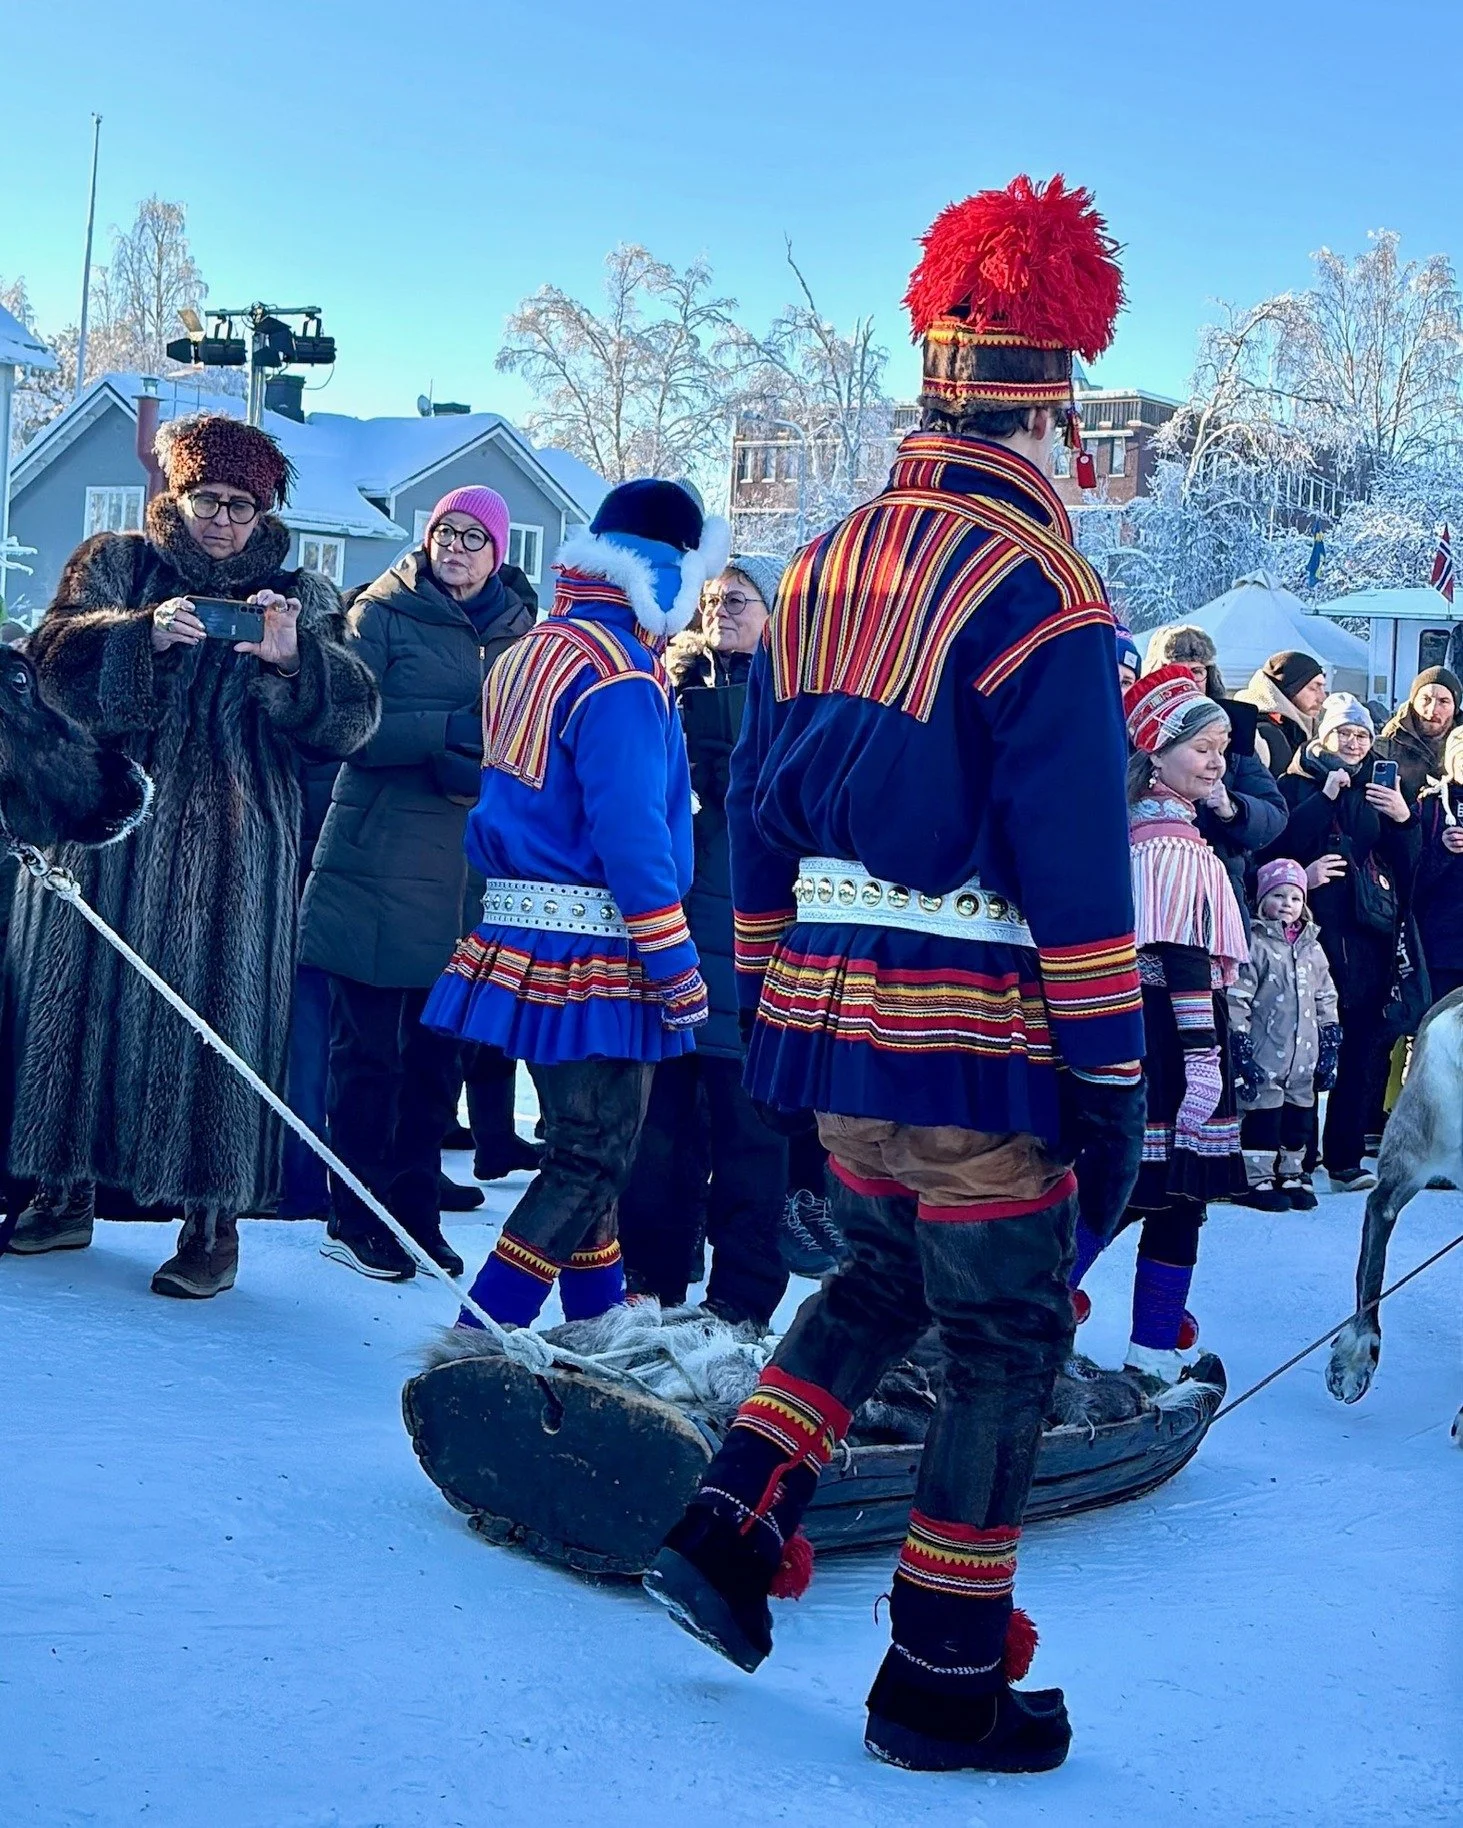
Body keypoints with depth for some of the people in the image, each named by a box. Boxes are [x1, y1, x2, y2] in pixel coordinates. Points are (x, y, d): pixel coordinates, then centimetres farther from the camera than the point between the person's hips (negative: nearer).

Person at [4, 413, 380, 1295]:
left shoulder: (304, 598, 9)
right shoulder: (115, 563, 10)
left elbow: (353, 717, -4)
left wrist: (293, 659, -23)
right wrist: (144, 632, -24)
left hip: (229, 857, -1)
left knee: (214, 1014, -4)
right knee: (80, 997, 5)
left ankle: (214, 1219, 4)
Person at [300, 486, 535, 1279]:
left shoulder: (519, 634, 12)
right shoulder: (384, 614, 0)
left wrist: (481, 762, -13)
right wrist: (444, 730, -22)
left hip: (463, 868, 4)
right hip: (377, 861, -4)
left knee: (438, 1051, 8)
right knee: (367, 1047, 0)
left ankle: (415, 1212, 18)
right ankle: (354, 1217, 8)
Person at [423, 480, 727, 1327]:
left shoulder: (531, 651, 13)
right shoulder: (620, 673, -16)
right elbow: (632, 834, -20)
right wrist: (677, 965, -15)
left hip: (522, 930, 10)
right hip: (595, 947, -10)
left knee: (586, 1143, 20)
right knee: (596, 1154, -3)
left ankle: (597, 1320, 31)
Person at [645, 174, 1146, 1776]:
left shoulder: (818, 575, 7)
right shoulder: (1042, 602, -15)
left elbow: (755, 809, 12)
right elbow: (1076, 863, -16)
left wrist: (767, 990, 20)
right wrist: (1111, 1067, -9)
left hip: (827, 1005, 7)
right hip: (976, 1038, -7)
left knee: (880, 1279, 26)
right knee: (1006, 1343, 6)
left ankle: (730, 1524, 16)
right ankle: (943, 1683, 13)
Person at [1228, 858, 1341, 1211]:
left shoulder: (1312, 947, 12)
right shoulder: (1255, 943, -7)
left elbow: (1326, 999, 18)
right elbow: (1235, 999, -11)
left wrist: (1330, 1043, 13)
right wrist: (1239, 1045, -15)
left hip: (1303, 1056, 6)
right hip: (1264, 1055, -6)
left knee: (1299, 1116, 11)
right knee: (1263, 1114, -4)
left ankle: (1291, 1175, 22)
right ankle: (1257, 1179, 4)